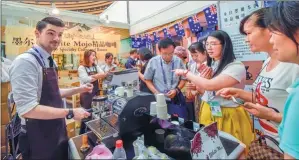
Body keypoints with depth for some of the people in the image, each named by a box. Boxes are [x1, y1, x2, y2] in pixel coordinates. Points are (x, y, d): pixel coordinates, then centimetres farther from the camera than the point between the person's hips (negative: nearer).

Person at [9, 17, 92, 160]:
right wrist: (70, 113, -25)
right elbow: (27, 109, -28)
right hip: (38, 139, -8)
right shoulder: (25, 61, -21)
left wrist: (79, 89, 7)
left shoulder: (50, 62, 5)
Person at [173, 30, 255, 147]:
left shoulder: (237, 67, -18)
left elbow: (210, 85, -31)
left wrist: (186, 73, -19)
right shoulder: (208, 65, 3)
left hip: (227, 116, -6)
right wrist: (202, 78, -12)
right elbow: (201, 89, 10)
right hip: (208, 112, 6)